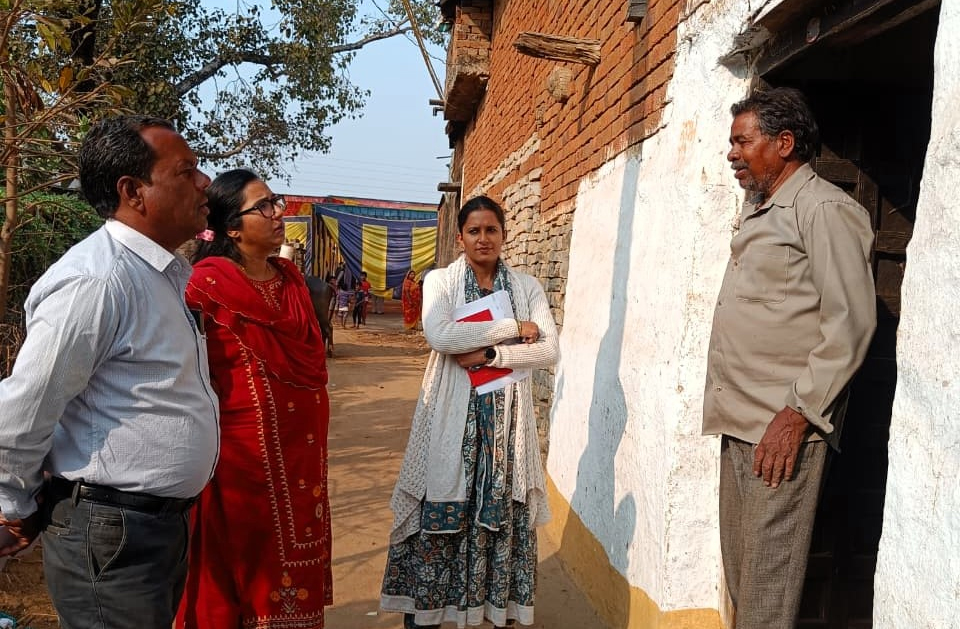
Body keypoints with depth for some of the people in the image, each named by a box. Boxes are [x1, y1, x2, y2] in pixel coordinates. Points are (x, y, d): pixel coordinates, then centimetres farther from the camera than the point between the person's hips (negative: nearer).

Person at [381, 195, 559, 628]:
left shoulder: (527, 287, 7)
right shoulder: (440, 281, 1)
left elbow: (549, 350, -4)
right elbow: (440, 336, -18)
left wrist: (491, 354, -16)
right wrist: (513, 327, -13)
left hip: (506, 417, 2)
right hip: (452, 414, -1)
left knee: (503, 511, 6)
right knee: (441, 511, 2)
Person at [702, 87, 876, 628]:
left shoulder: (825, 209, -8)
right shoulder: (758, 214, 19)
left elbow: (850, 324, -15)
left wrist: (798, 413, -18)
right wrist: (726, 404, 17)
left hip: (784, 426, -9)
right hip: (740, 422, 9)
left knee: (768, 580, -2)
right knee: (738, 567, 15)